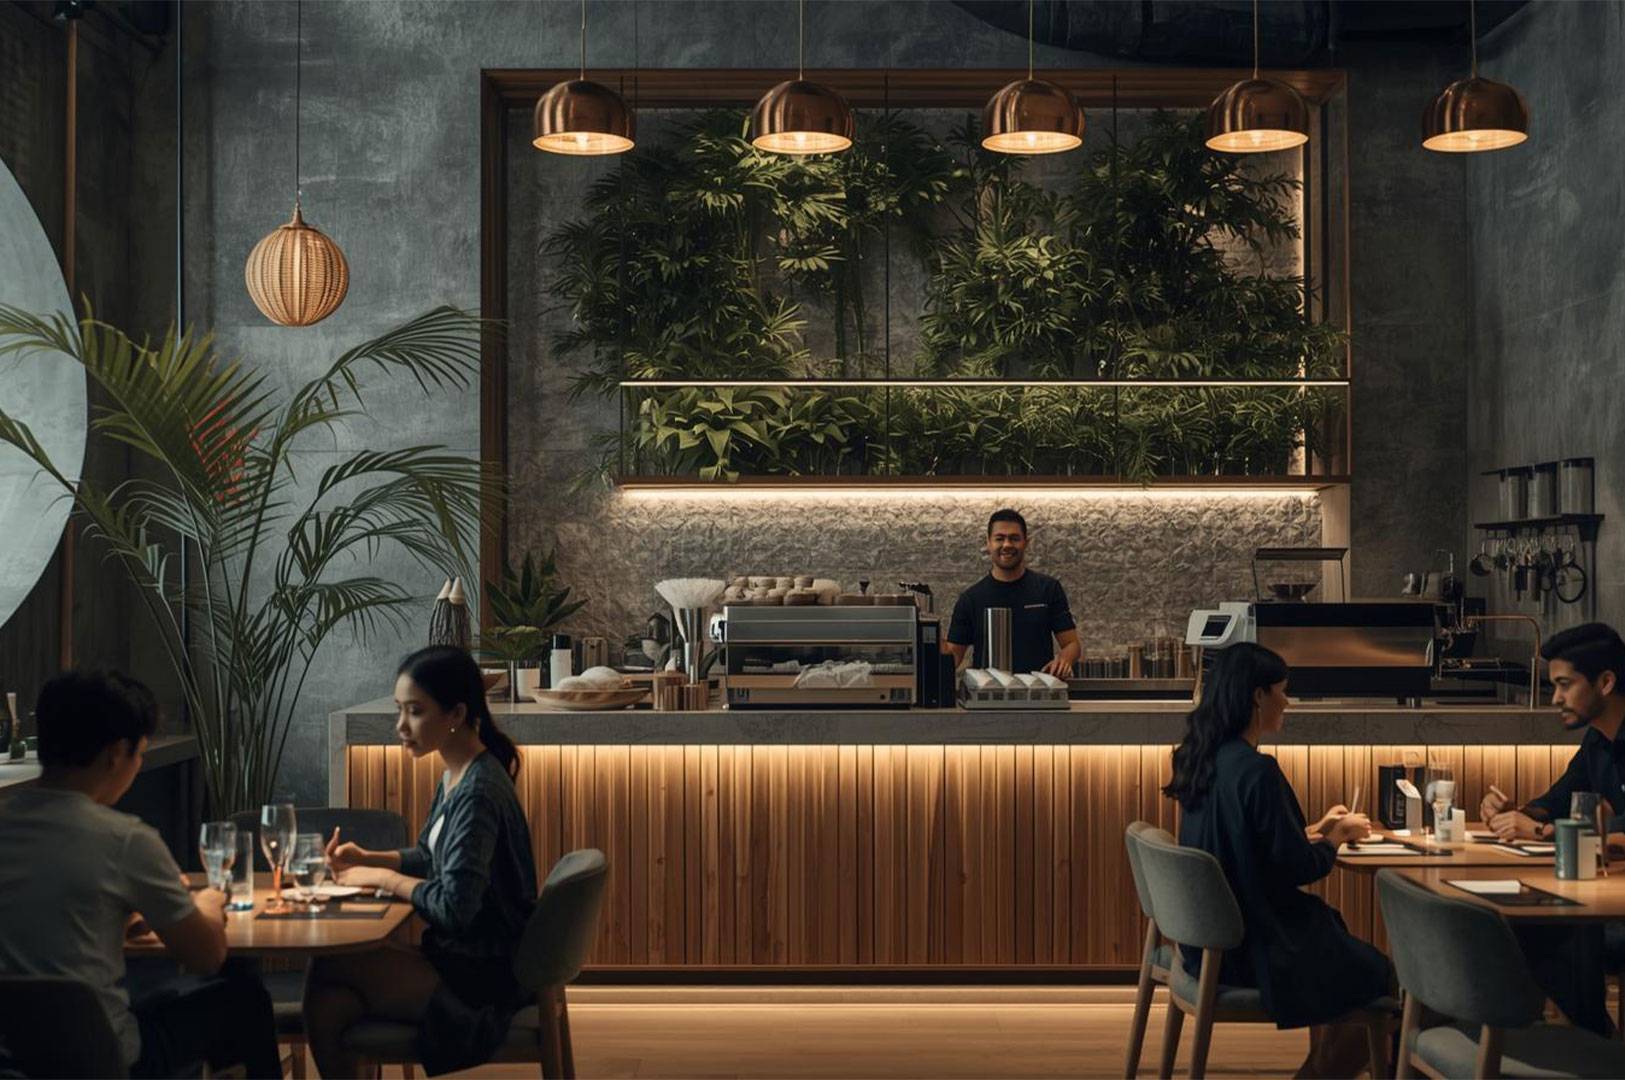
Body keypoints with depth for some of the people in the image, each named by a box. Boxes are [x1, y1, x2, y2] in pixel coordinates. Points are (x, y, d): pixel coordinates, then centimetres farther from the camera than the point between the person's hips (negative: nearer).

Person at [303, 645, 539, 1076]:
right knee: (327, 1005, -9)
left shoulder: (477, 792, -22)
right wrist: (368, 859, 5)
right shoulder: (456, 776, 7)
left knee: (325, 969, -6)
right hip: (459, 958, 8)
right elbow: (429, 858, 21)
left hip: (481, 979, -8)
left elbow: (455, 907, -25)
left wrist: (383, 878, -11)